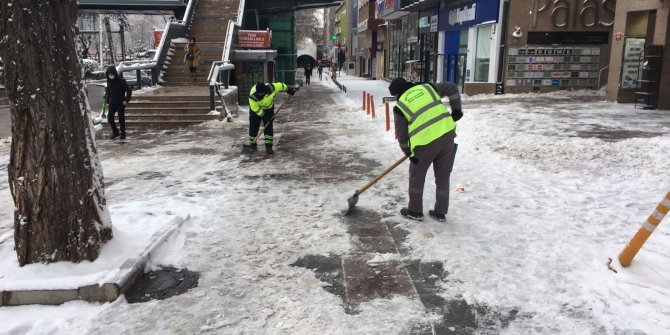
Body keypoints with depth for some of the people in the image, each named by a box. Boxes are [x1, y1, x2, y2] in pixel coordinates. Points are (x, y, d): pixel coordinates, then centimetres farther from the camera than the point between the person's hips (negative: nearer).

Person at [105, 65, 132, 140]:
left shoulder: (121, 81, -11)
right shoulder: (109, 81, 5)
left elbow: (129, 91, -8)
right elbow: (107, 91, 17)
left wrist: (126, 100, -14)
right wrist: (107, 101, 11)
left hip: (120, 103, -5)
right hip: (112, 103, 5)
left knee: (121, 119, 0)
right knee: (110, 118, 0)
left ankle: (123, 134, 13)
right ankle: (115, 132, 15)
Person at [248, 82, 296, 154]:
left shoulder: (271, 88, -31)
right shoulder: (253, 96, -34)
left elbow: (280, 86, -13)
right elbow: (255, 109, -24)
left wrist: (288, 89, 0)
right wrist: (264, 115, -23)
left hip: (269, 108, 2)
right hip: (256, 109, -1)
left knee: (268, 127, -4)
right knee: (254, 127, 0)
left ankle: (268, 147, -3)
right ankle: (252, 145, 17)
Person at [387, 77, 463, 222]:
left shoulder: (400, 106, 5)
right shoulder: (427, 87, 15)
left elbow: (401, 134, 8)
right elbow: (452, 88, 11)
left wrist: (408, 152, 24)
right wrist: (456, 109, 18)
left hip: (426, 142, -4)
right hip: (447, 134, 4)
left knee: (417, 176, 16)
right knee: (443, 176, 17)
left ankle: (415, 211, 24)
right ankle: (440, 212, 26)